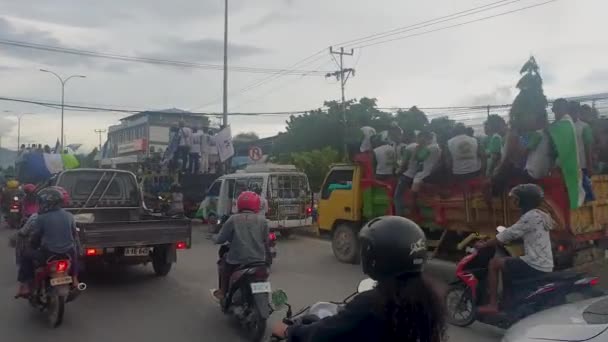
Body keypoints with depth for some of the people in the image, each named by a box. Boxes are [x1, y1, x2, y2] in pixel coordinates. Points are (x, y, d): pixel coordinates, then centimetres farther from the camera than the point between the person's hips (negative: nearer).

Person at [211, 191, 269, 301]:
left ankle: (223, 293, 30)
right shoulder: (262, 220, 3)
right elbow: (266, 242, 8)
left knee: (223, 261, 28)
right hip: (259, 260, 3)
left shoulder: (233, 220, -4)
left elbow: (220, 239, 0)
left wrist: (214, 238, 22)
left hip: (238, 260, -2)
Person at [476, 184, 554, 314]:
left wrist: (484, 244, -5)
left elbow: (508, 234, -15)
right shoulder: (540, 215, 14)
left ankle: (493, 304, -1)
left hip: (535, 266, -10)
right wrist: (494, 240, 20)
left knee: (494, 263, -3)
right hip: (545, 266, 10)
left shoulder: (530, 216, -16)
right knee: (506, 264, 27)